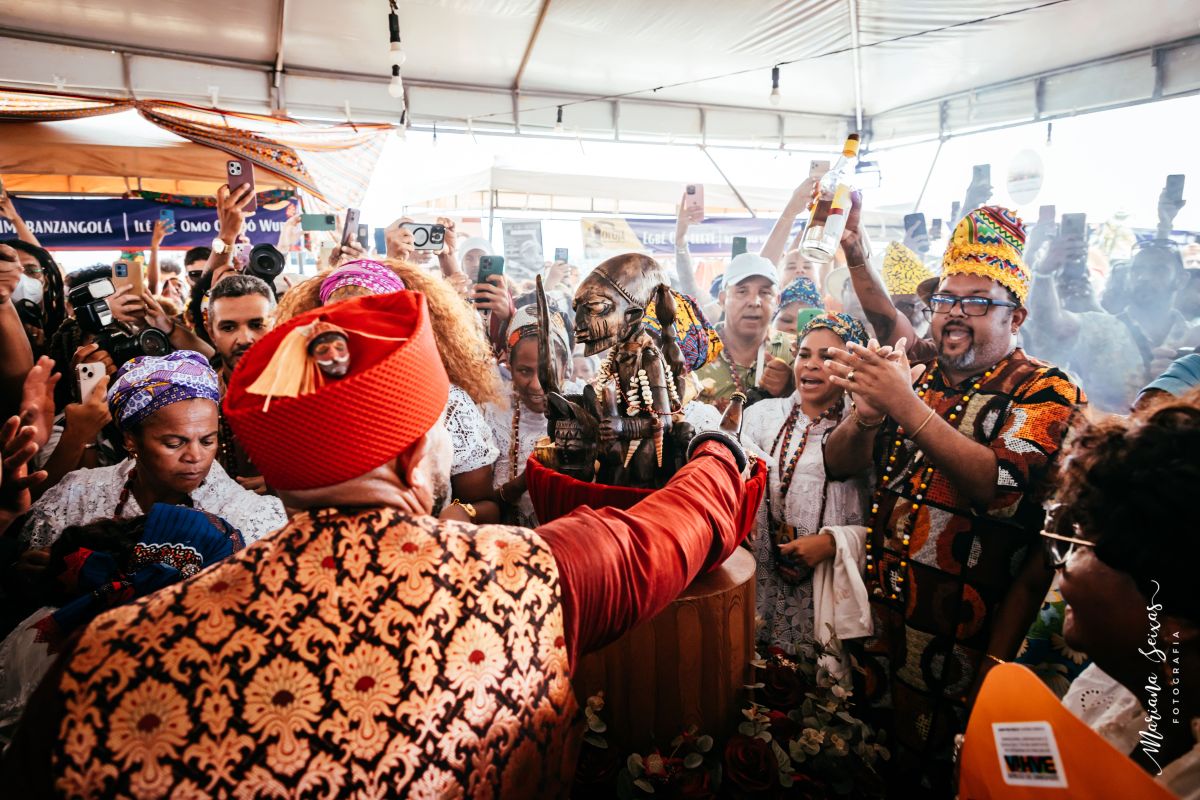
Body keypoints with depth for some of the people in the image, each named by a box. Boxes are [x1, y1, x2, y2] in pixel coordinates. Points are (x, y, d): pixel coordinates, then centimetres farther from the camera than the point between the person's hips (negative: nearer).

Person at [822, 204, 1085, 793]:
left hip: (965, 648, -4)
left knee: (933, 769, 11)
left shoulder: (1045, 392, -6)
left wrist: (908, 407, -31)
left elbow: (1003, 488, -24)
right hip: (879, 626, 4)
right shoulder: (913, 379, 7)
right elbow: (838, 464, 1)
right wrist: (867, 414, -20)